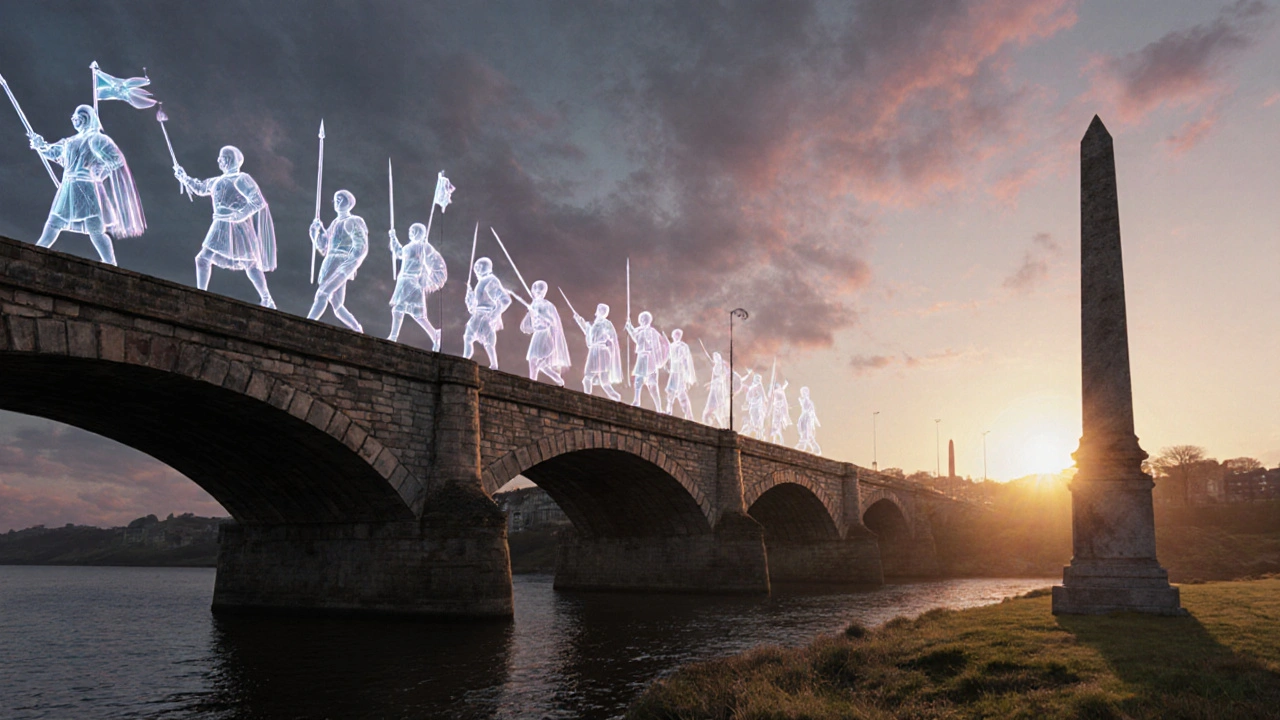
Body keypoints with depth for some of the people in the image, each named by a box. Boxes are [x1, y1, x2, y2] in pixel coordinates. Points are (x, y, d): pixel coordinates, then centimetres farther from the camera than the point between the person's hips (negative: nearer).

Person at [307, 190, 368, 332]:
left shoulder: (352, 222, -1)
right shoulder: (335, 223, 23)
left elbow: (361, 247, -12)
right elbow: (324, 248, 24)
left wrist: (346, 264, -21)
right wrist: (317, 229, 9)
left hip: (340, 267, -9)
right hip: (330, 266, 9)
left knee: (322, 294, -23)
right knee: (338, 307, 4)